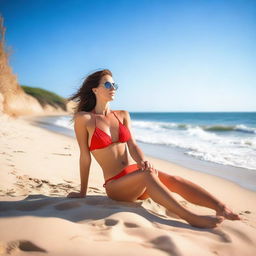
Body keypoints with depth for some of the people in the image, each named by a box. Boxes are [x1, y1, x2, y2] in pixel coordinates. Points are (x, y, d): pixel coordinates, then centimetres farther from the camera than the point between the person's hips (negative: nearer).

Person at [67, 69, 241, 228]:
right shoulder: (83, 118, -3)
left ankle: (222, 208, -34)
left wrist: (143, 161, -23)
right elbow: (85, 157, -2)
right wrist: (83, 193, 4)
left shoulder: (123, 115, 11)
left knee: (174, 180, -23)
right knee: (148, 174, -35)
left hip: (136, 175, 5)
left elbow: (132, 145, -1)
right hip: (115, 185, -4)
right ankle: (191, 218, -45)